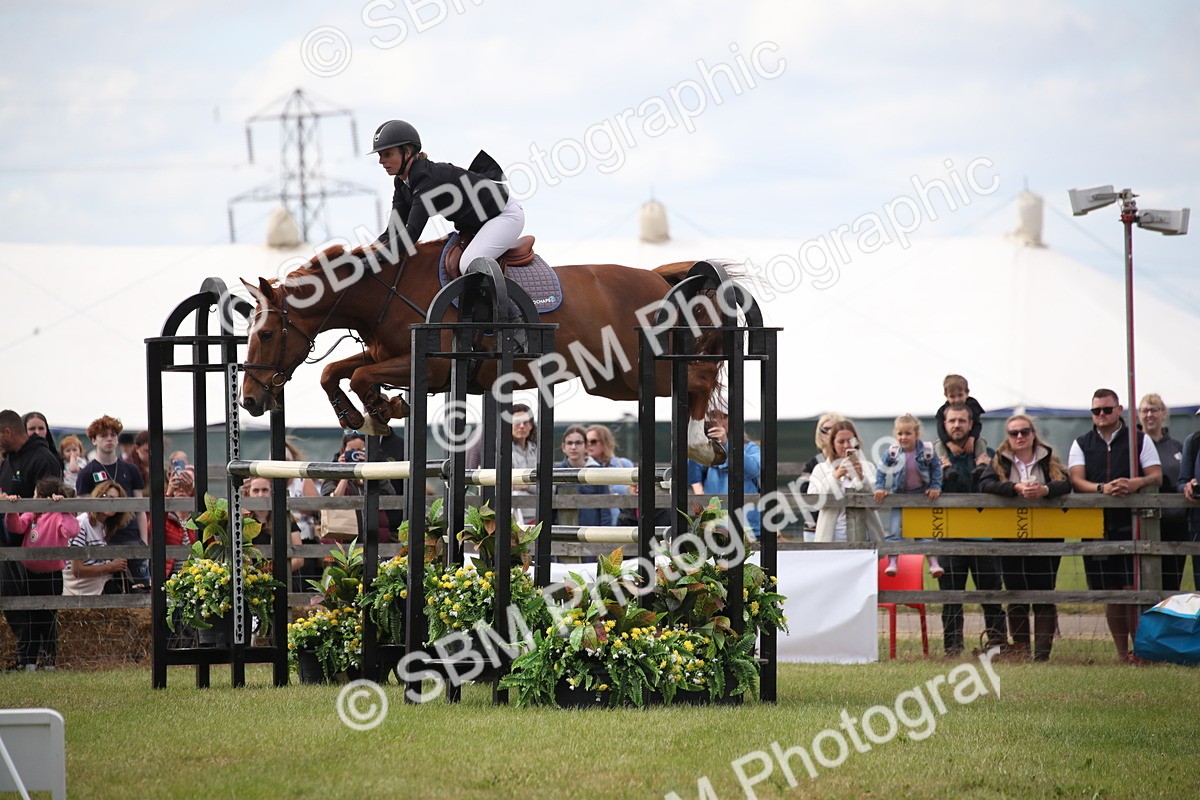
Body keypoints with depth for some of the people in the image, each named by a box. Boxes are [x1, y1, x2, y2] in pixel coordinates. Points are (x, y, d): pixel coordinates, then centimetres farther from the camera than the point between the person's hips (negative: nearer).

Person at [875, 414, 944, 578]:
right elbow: (882, 471, -1)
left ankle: (933, 563, 1)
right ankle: (892, 563, -5)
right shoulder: (892, 453, -15)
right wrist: (880, 488, -9)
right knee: (894, 531, -8)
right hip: (899, 495, 0)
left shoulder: (927, 450, -16)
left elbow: (936, 469, 0)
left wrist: (935, 487, -7)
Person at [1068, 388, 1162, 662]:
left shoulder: (1140, 441, 10)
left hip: (1131, 525, -2)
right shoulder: (1081, 445, 14)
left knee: (1133, 591, -11)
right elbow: (1076, 480, 1)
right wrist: (1102, 488, -18)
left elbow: (1156, 476, 3)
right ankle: (1121, 654, 11)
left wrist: (1137, 483, -19)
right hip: (1096, 526, 2)